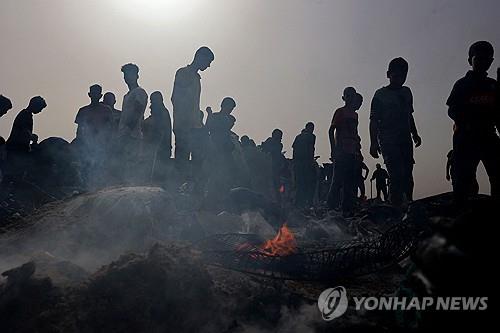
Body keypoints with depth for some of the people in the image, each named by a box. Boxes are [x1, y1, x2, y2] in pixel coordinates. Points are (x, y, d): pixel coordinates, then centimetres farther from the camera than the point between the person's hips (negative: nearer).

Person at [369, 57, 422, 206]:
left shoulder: (406, 92, 17)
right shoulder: (381, 94, 0)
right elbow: (374, 121, -3)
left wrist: (415, 134, 18)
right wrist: (373, 143, -10)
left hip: (405, 141, 5)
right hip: (388, 142, -5)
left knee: (407, 176, 0)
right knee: (397, 176, -15)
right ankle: (396, 206, -13)